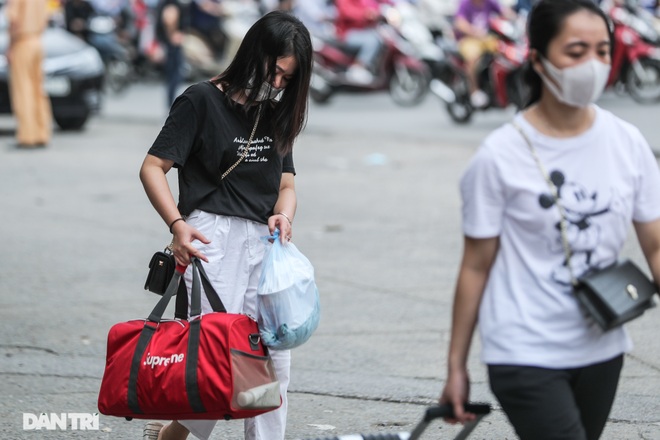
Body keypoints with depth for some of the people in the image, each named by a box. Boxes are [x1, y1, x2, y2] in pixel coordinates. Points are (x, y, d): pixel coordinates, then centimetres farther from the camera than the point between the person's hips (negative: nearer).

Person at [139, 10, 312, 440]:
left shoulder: (276, 115, 17)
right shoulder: (202, 101, -3)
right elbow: (153, 167, -6)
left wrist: (283, 216, -5)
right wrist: (178, 224, -21)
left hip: (263, 241, 7)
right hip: (212, 237, -7)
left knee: (274, 353, 3)